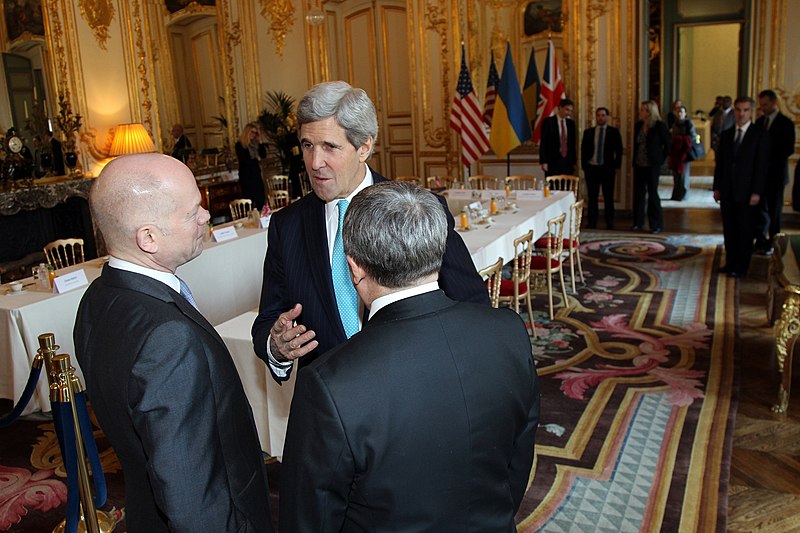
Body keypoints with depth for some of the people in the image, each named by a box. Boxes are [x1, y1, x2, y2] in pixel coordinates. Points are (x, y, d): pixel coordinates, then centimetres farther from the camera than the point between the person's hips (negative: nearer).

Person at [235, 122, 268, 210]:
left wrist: (260, 142, -1)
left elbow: (263, 155, 5)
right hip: (246, 176, -6)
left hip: (256, 174, 6)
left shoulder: (254, 143, 10)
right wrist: (256, 160, -3)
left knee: (260, 199, 4)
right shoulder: (240, 144, -7)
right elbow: (243, 160, -14)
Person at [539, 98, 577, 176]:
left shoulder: (571, 123, 12)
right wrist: (543, 162, -11)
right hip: (553, 162, -5)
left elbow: (573, 143, 16)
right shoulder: (548, 122, -3)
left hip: (567, 162, 5)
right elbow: (543, 143, -5)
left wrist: (573, 161, 13)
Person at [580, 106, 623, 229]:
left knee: (608, 197, 3)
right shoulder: (588, 132, 7)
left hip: (607, 168, -1)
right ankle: (592, 222, 11)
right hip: (591, 167, 1)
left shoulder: (614, 132, 4)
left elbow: (619, 150, 4)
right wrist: (584, 165, 0)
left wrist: (616, 166, -3)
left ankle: (609, 223, 10)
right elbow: (583, 150, 8)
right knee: (592, 197, 5)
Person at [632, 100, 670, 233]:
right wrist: (634, 161, 9)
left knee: (652, 193, -2)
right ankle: (638, 222, 18)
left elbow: (667, 145, -2)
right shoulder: (638, 125, 5)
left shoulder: (659, 126, -9)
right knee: (638, 193, 8)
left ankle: (656, 224, 6)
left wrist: (661, 160, -3)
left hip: (652, 166, -5)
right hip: (639, 165, 5)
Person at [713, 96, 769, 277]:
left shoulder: (760, 135, -3)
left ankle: (741, 267, 9)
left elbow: (762, 166, -7)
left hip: (746, 193, -4)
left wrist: (756, 192, -12)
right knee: (728, 230, 8)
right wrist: (717, 187, 7)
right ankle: (731, 263, 18)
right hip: (727, 192, 4)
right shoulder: (726, 135, 11)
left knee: (745, 231, 1)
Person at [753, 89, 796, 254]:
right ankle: (761, 241, 10)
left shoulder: (786, 123, -6)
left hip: (776, 173, -4)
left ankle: (772, 243, 15)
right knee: (759, 208, 3)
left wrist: (769, 159, -19)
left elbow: (788, 149, -11)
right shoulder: (759, 121, 10)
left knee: (774, 210, 5)